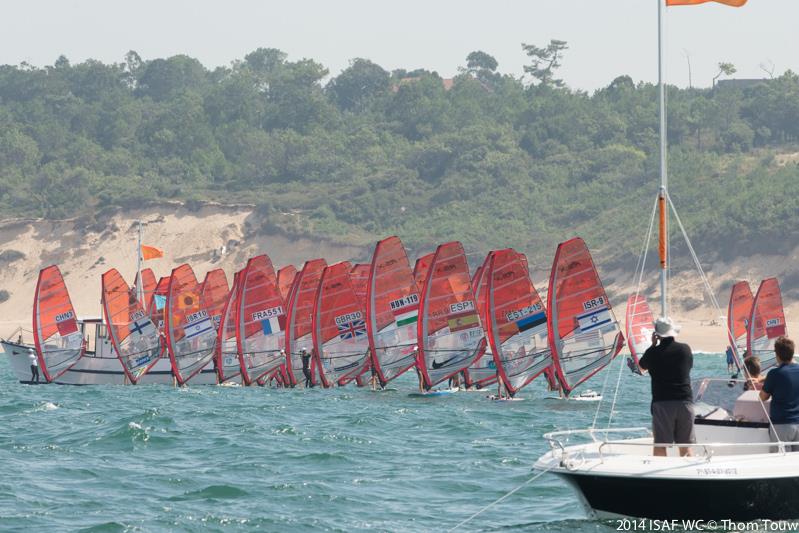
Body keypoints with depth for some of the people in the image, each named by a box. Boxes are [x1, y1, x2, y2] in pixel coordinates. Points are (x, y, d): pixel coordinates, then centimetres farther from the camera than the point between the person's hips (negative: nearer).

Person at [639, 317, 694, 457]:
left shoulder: (654, 352, -6)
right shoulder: (685, 349, 1)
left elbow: (642, 365, 14)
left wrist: (653, 345, 17)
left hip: (662, 403, -2)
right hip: (685, 402, 2)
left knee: (660, 445, 0)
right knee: (686, 444, 10)